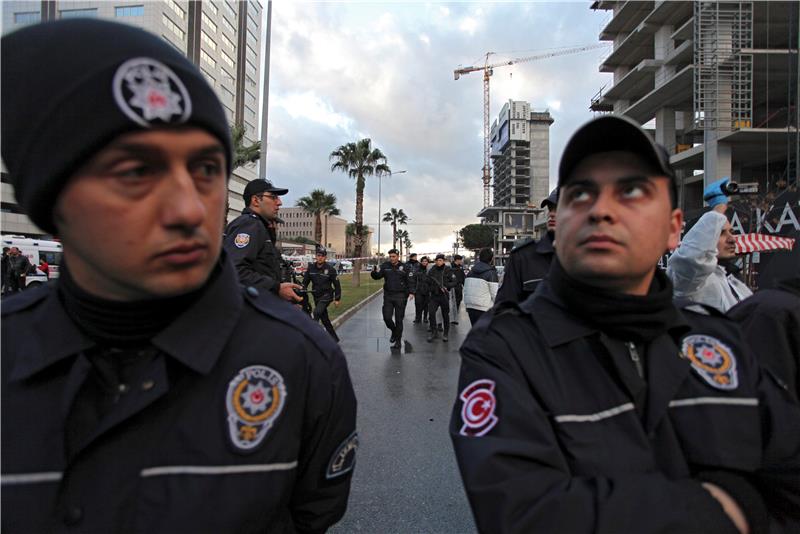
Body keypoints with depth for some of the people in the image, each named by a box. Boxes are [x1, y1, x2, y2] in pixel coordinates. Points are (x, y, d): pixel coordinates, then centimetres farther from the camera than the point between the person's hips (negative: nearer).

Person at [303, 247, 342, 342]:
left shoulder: (330, 269, -12)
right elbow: (305, 281, 6)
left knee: (317, 312, -27)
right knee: (324, 319, 11)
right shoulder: (311, 267, -1)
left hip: (327, 295, -5)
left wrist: (337, 299, -6)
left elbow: (337, 284, -6)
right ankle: (334, 338, 24)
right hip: (316, 296, 5)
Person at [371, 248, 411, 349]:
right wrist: (374, 272, -28)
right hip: (388, 296, 1)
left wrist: (410, 292, -8)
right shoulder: (385, 266, 1)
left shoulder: (403, 267, -1)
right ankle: (394, 331, 27)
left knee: (399, 320, 5)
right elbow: (377, 276, -6)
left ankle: (398, 341, 16)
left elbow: (409, 281, 3)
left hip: (400, 296, -1)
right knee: (387, 317, -4)